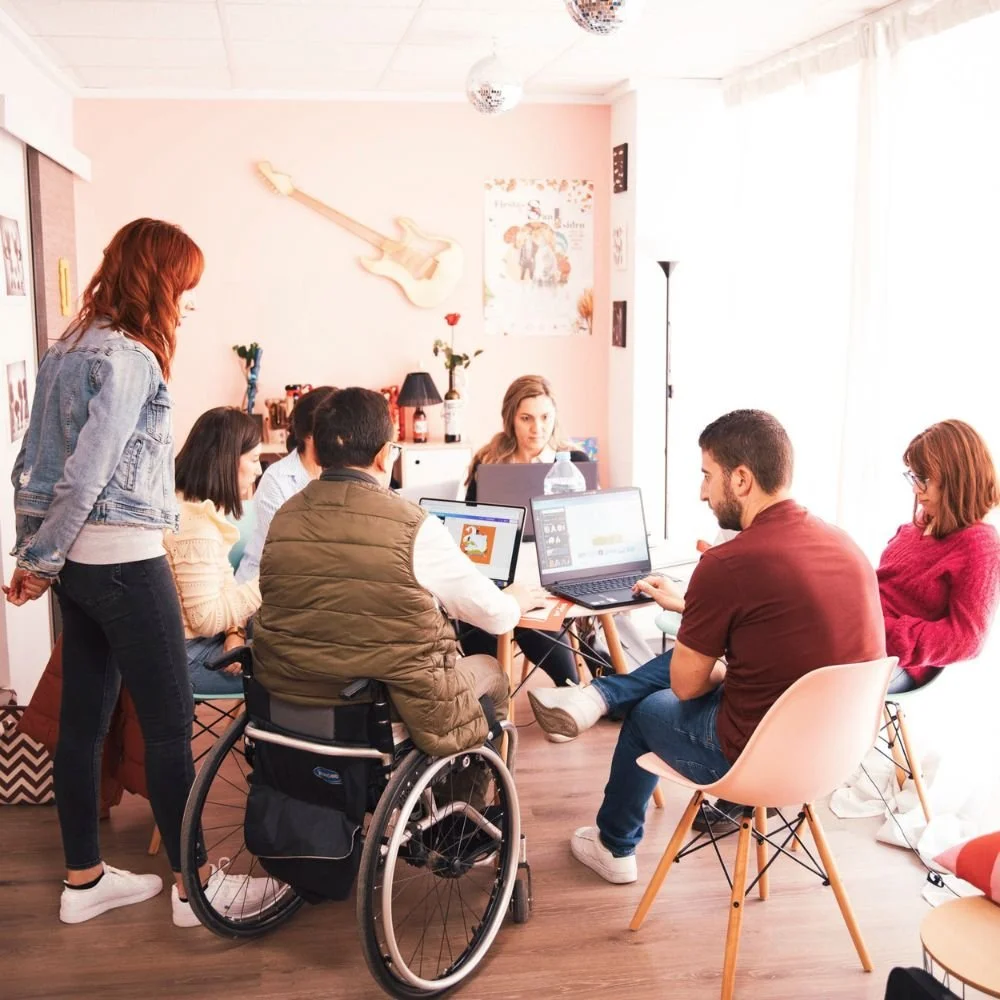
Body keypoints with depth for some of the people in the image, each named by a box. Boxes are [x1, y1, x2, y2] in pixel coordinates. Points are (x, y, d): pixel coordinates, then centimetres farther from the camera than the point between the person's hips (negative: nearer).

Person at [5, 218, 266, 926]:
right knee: (170, 723, 0)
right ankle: (195, 885, 11)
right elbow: (87, 471, -18)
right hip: (123, 557, -9)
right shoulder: (130, 358, -15)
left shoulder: (68, 348, 13)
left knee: (84, 719, 14)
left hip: (77, 561, 9)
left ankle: (84, 880, 25)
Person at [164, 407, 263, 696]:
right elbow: (206, 618, -22)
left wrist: (234, 632, -6)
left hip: (205, 641, 9)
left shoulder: (205, 510, 9)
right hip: (187, 658, -9)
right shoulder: (195, 525, -23)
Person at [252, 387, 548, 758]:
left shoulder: (283, 519, -5)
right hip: (393, 718, -5)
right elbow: (495, 616, -6)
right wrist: (517, 600, 19)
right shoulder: (415, 528, -19)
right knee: (489, 669, 26)